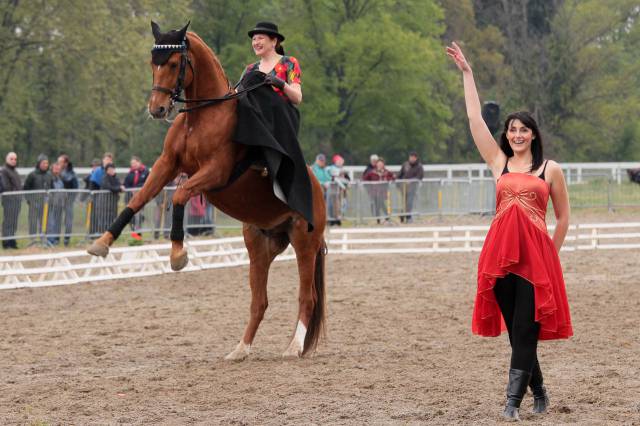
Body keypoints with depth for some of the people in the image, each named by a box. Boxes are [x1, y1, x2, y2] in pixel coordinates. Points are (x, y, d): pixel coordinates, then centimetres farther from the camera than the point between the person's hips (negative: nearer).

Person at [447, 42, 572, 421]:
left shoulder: (551, 170, 6)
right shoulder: (499, 163, 12)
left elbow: (563, 217, 12)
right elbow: (475, 120, 11)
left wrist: (551, 254, 8)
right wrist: (467, 74, 12)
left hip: (535, 252, -3)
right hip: (499, 249, 3)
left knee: (525, 329, -7)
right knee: (516, 329, 6)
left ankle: (513, 400, -8)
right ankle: (539, 392, 21)